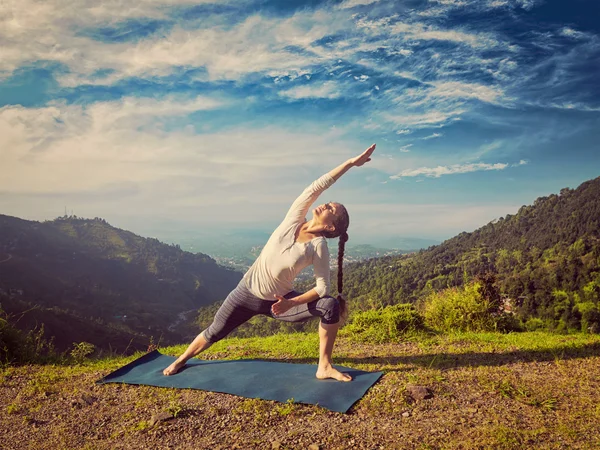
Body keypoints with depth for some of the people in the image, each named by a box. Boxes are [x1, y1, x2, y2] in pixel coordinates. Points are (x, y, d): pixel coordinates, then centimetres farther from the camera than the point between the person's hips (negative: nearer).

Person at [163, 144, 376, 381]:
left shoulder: (319, 247, -15)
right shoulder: (294, 219, -11)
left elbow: (323, 288, -16)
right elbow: (317, 187, -20)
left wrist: (291, 304, -27)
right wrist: (350, 162, -21)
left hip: (279, 301, -1)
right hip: (248, 291, 2)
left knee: (331, 304, -21)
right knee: (214, 332, 11)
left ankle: (324, 367, -8)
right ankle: (180, 360, 40)